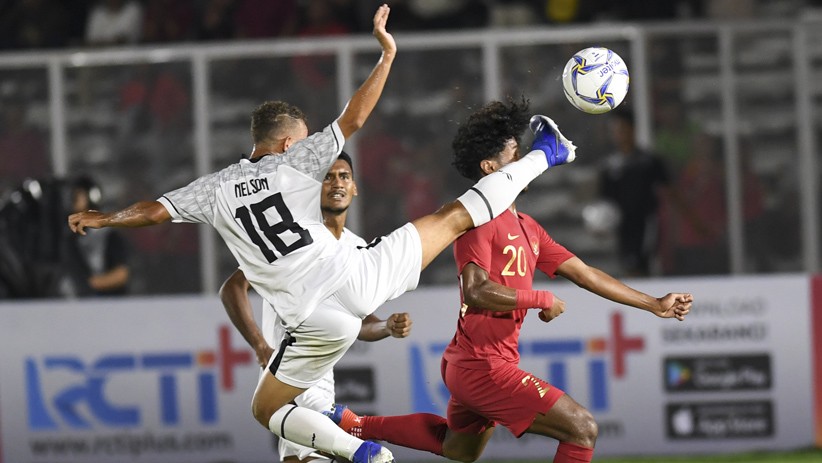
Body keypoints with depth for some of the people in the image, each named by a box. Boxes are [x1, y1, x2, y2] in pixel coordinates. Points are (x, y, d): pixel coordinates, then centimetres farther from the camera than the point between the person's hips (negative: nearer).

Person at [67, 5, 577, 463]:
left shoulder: (216, 187, 7)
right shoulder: (295, 162, 4)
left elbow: (153, 210, 12)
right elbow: (353, 120, -2)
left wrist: (103, 218, 29)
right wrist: (387, 55, 4)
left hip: (318, 320, 0)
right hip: (359, 278, 0)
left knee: (267, 410, 18)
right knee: (454, 217, 17)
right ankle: (544, 155, 29)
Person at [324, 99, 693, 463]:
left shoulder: (527, 227, 14)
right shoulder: (480, 220, -14)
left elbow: (585, 274, 16)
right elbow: (476, 292, -26)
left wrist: (654, 305, 15)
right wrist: (543, 300, -18)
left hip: (475, 366, 10)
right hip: (483, 366, -10)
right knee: (582, 430, -13)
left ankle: (356, 425, 34)